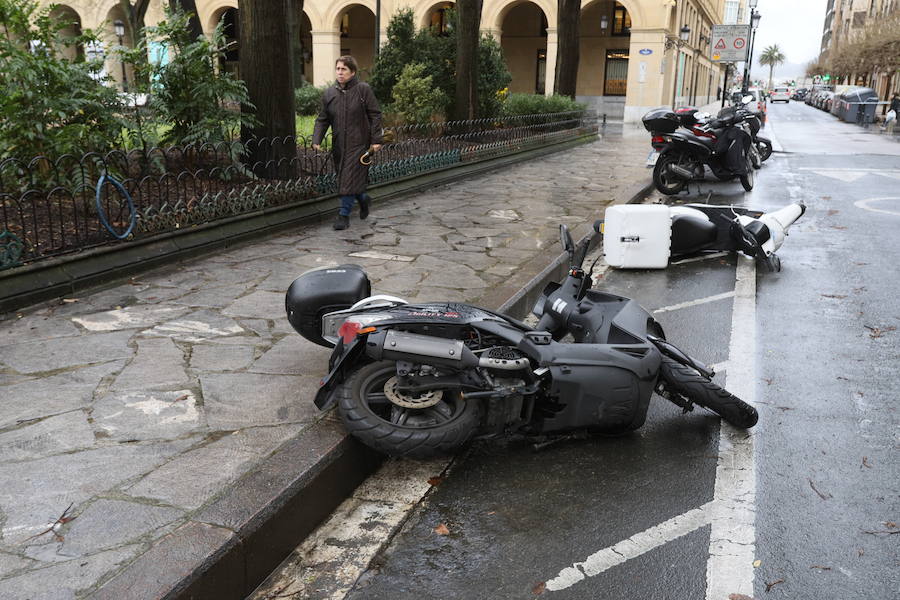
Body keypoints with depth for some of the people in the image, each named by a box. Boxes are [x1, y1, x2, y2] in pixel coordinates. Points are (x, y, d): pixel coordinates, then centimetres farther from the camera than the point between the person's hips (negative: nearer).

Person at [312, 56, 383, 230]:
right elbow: (322, 120, 9)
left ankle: (344, 214, -2)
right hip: (339, 144, 5)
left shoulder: (363, 89, -4)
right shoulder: (329, 94, 7)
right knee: (343, 177, 13)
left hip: (359, 143, -5)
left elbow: (375, 115, -4)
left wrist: (376, 140, -10)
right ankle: (363, 199, 39)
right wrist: (316, 140, -5)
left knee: (350, 179, -10)